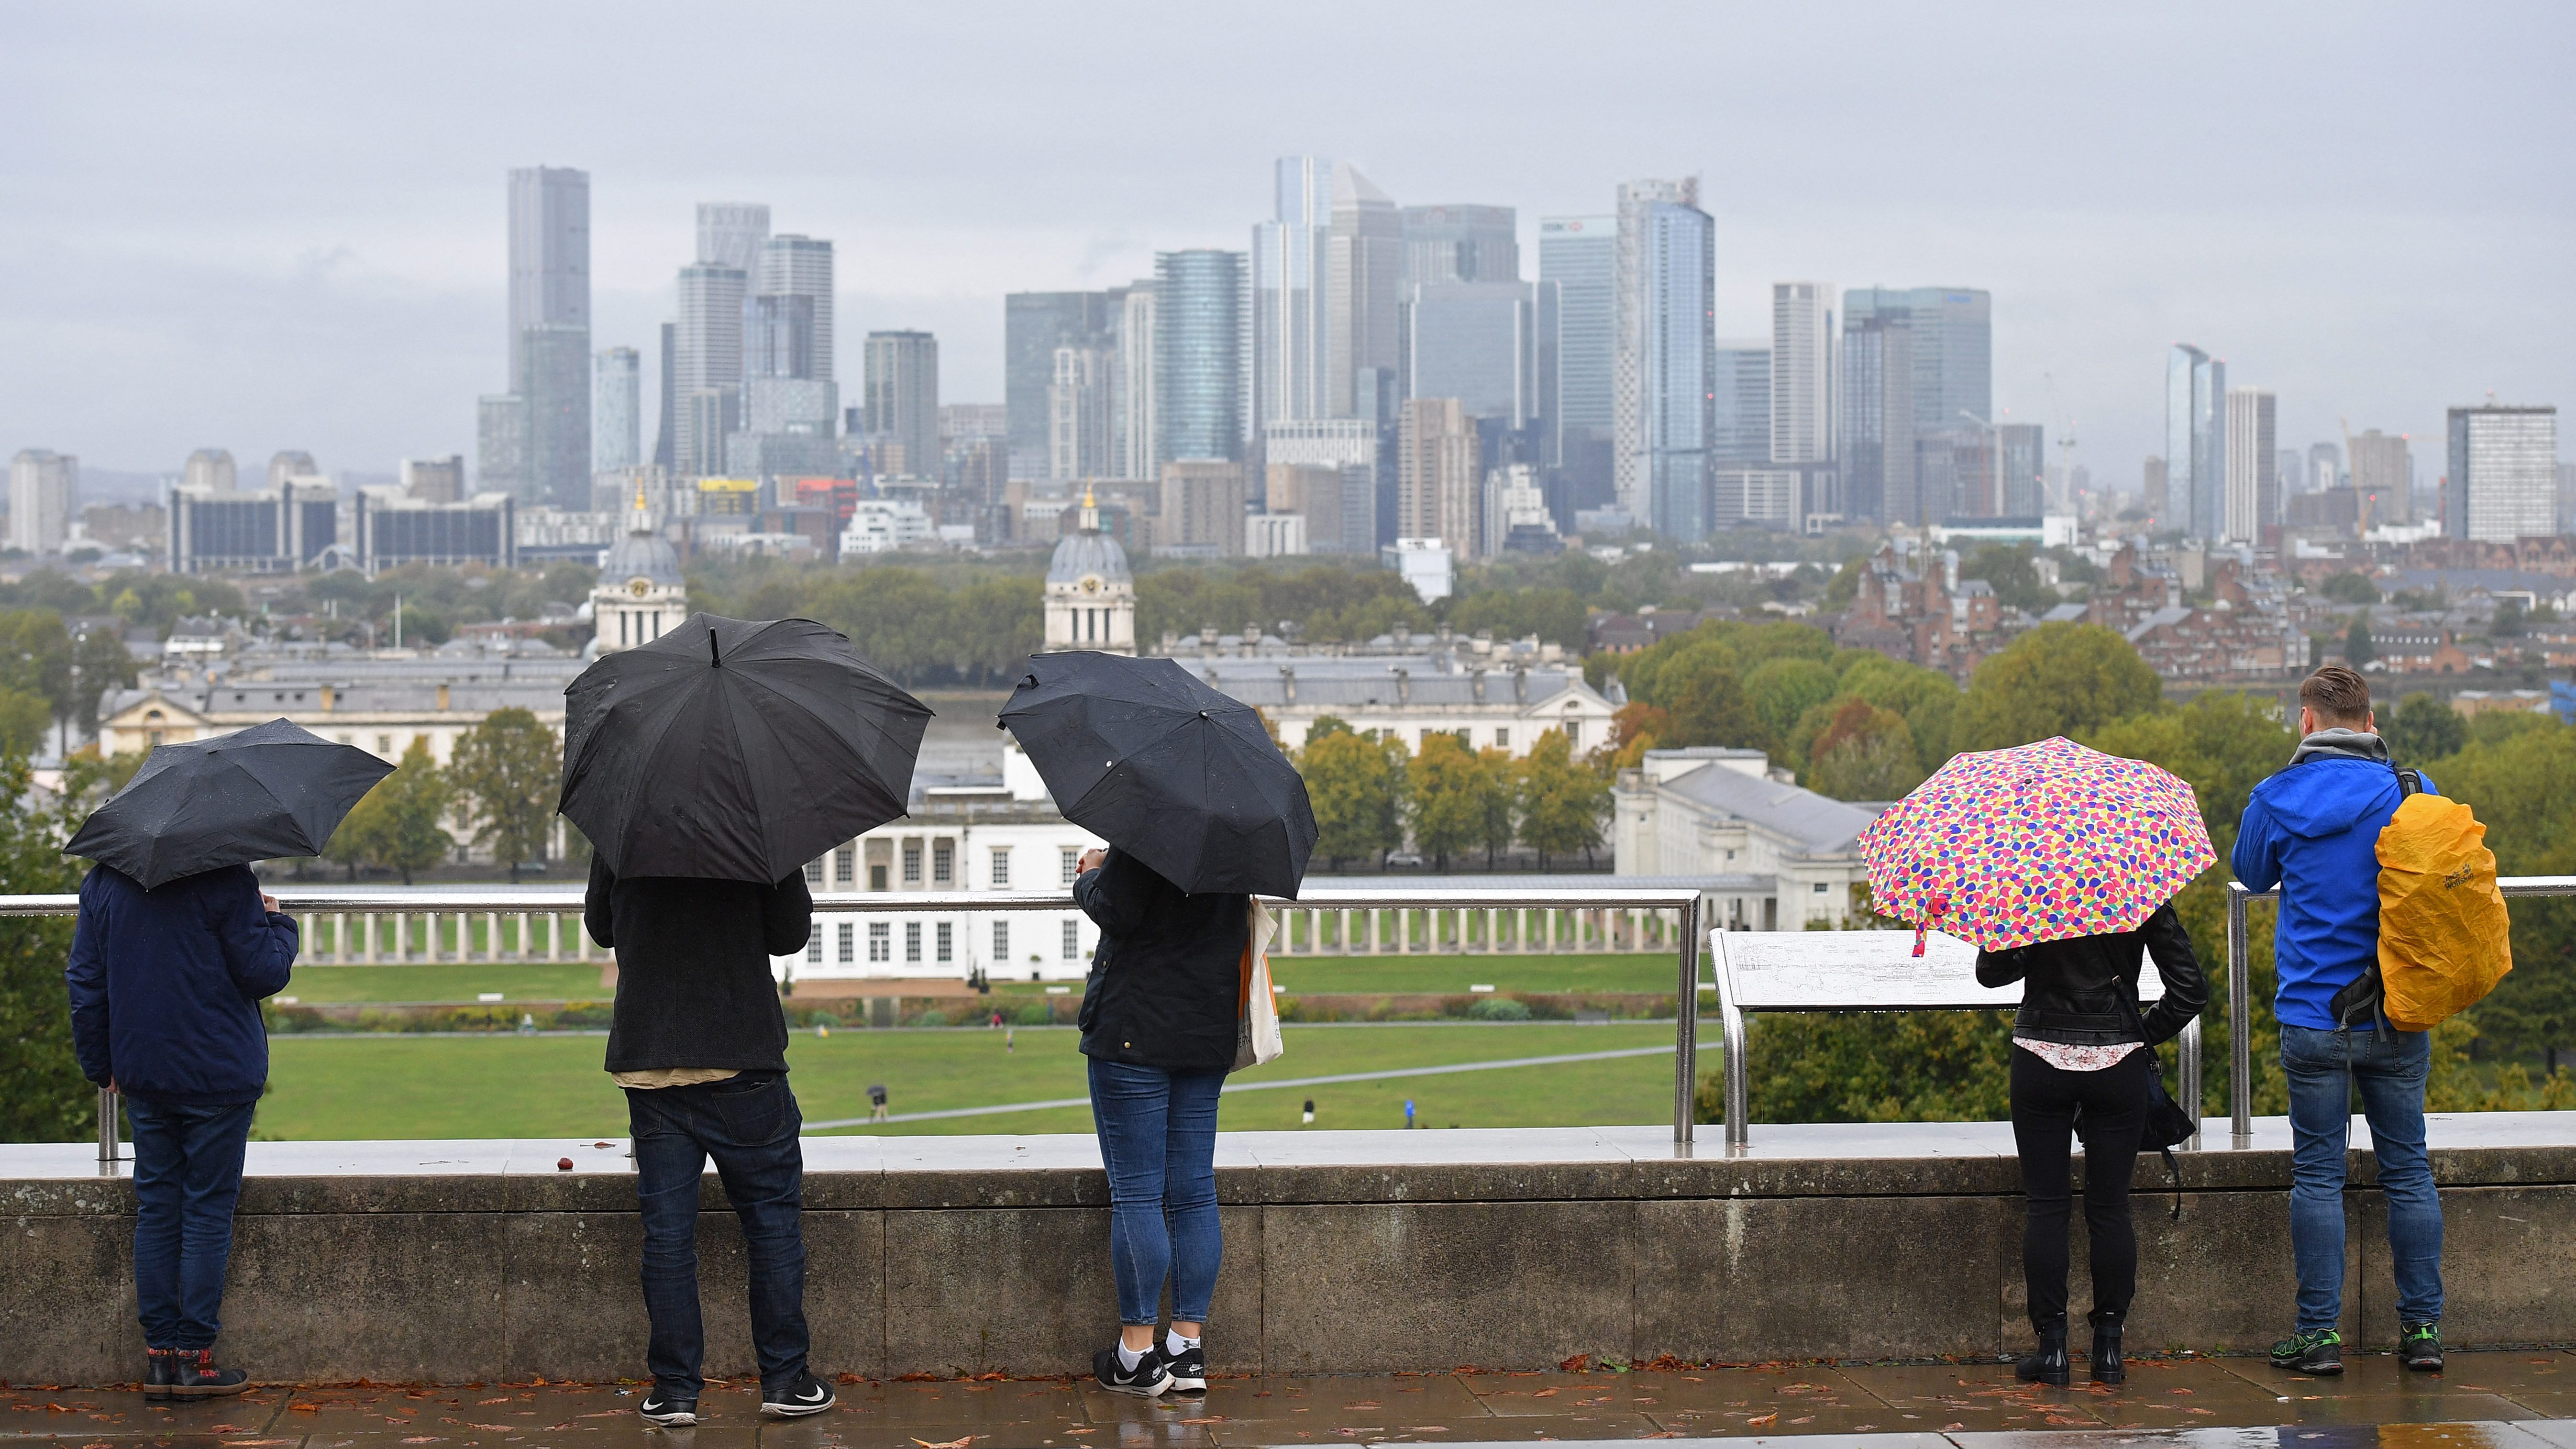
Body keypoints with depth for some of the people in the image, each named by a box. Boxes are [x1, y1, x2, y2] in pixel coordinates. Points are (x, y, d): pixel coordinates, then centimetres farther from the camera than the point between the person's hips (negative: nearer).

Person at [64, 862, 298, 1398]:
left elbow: (85, 981, 8)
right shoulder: (226, 880, -14)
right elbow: (264, 974, -11)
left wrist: (100, 1066, 17)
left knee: (155, 1208, 10)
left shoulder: (103, 881, 4)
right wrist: (277, 922, 8)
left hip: (142, 1074, 5)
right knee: (208, 1209, 2)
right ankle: (194, 1357, 3)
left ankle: (158, 1354, 11)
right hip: (219, 1074, -5)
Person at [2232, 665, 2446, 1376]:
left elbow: (2251, 873, 14)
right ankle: (2423, 1328, 11)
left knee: (2318, 1173, 3)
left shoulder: (2279, 797, -5)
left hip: (2314, 1017, -2)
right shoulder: (2414, 791, -1)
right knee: (2408, 1168, 9)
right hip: (2401, 1021, 2)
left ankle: (2320, 1334, 3)